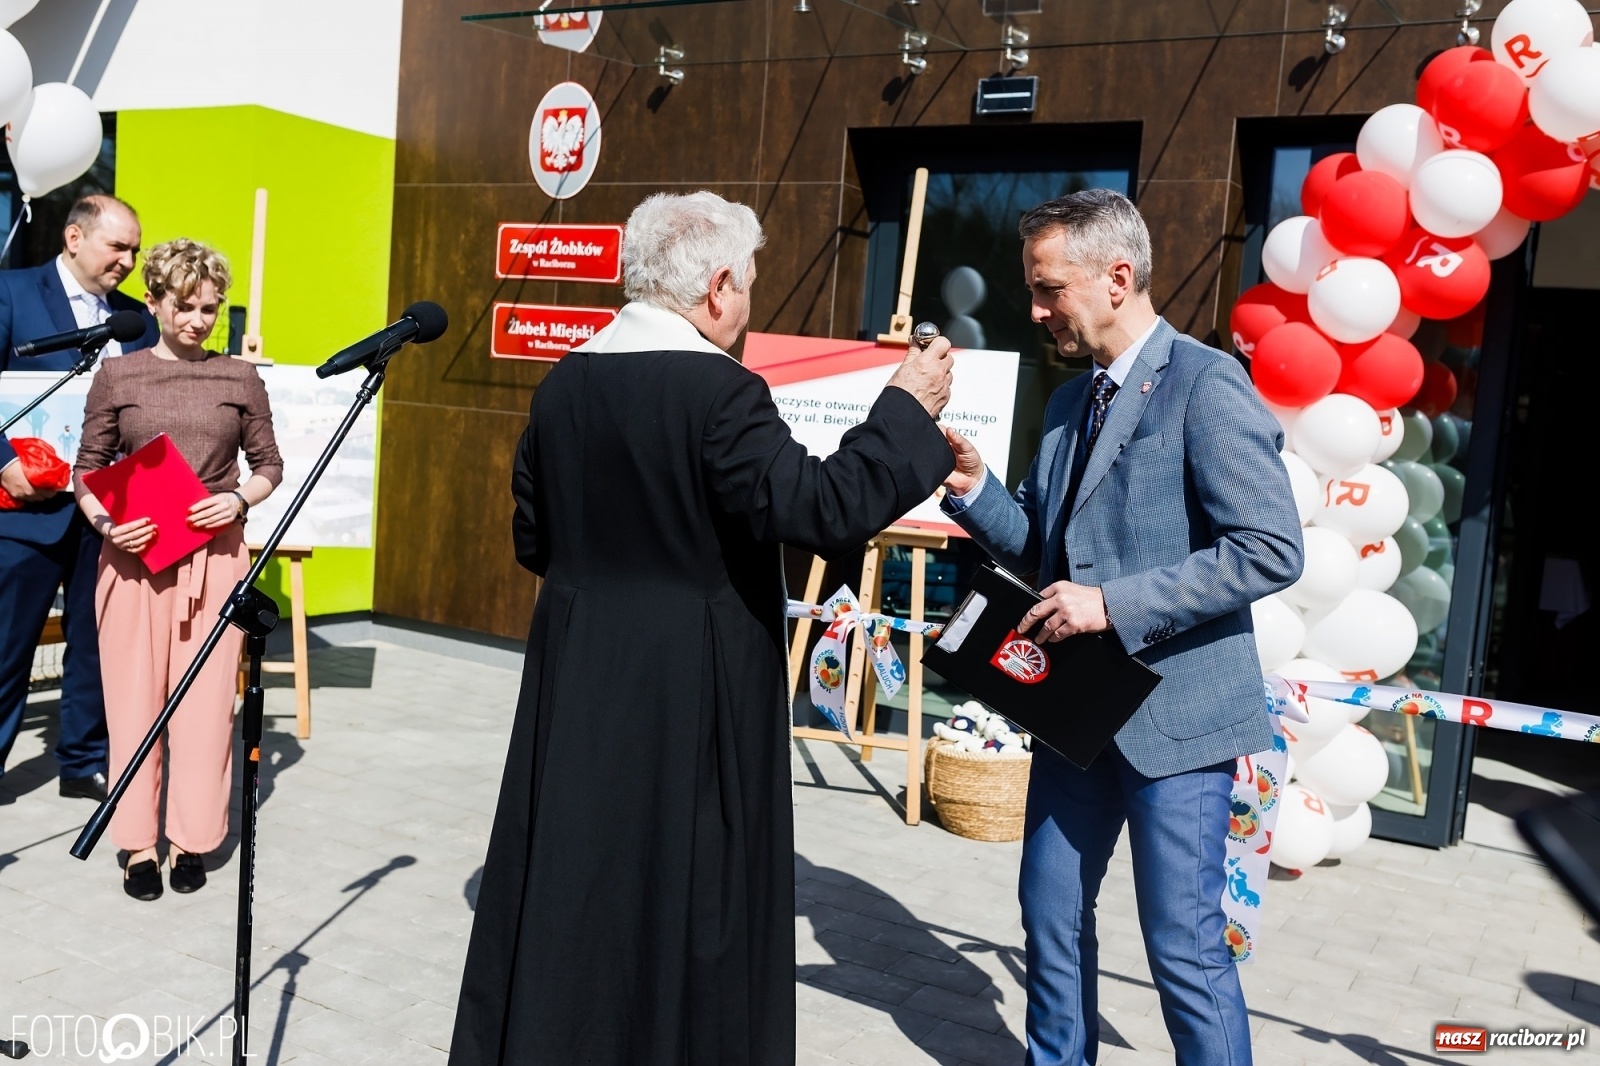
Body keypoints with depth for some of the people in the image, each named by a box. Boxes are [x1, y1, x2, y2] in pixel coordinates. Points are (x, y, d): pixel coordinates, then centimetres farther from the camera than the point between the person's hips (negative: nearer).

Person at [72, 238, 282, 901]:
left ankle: (192, 839, 13)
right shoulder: (117, 376, 6)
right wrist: (105, 522, -11)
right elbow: (87, 470, 7)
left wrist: (240, 498, -9)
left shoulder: (240, 379, 6)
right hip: (133, 555, 0)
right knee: (134, 696, 2)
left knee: (205, 699, 1)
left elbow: (269, 465, 11)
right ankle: (139, 844, 12)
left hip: (216, 555, 0)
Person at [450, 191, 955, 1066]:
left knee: (569, 879, 17)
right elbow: (818, 508, -22)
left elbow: (533, 537, 11)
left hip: (577, 678, 7)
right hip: (692, 690, -6)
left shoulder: (565, 382, 4)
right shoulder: (720, 389, -17)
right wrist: (906, 411, -10)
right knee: (690, 889, 7)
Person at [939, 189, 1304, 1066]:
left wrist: (1114, 604, -23)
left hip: (1174, 712, -8)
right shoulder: (1068, 403, 12)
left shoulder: (1205, 383, -13)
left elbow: (1272, 550, -20)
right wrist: (974, 488, -3)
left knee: (1185, 948, 3)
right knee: (1052, 919, 18)